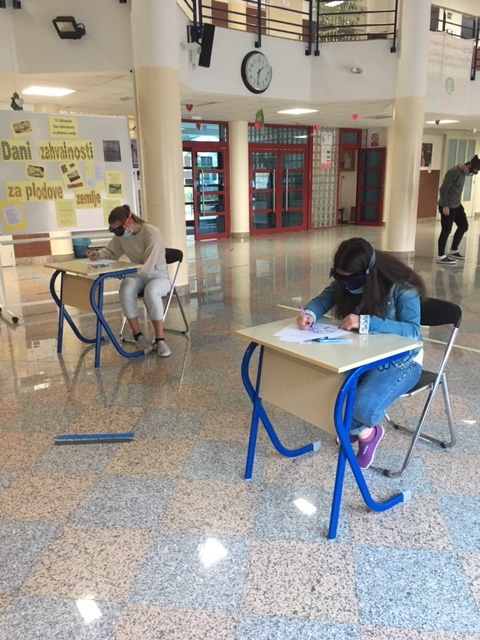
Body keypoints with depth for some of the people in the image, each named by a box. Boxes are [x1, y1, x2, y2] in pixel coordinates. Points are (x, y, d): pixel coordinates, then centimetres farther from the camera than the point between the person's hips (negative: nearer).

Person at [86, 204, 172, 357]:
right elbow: (111, 252, 13)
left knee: (151, 292, -39)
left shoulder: (152, 233, -23)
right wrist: (98, 254, -9)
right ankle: (138, 335, -17)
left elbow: (148, 267, -27)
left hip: (158, 275, -5)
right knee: (126, 290, -31)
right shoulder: (121, 234, -3)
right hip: (137, 275, 5)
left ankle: (160, 339, -29)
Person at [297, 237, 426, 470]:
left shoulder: (402, 288, -22)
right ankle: (364, 432, 4)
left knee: (363, 406, -32)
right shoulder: (344, 282, -5)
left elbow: (413, 331, -30)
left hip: (400, 361, -6)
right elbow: (323, 300, 4)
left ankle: (356, 428, 8)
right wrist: (309, 313, -21)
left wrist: (366, 322, -41)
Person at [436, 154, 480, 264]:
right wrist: (445, 206, -23)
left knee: (464, 226, 14)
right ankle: (441, 257, 6)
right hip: (447, 207, -9)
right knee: (446, 230, -3)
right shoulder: (453, 172, -21)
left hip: (457, 205, 9)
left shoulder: (463, 171, 6)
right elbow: (443, 189, -23)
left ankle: (453, 251, 26)